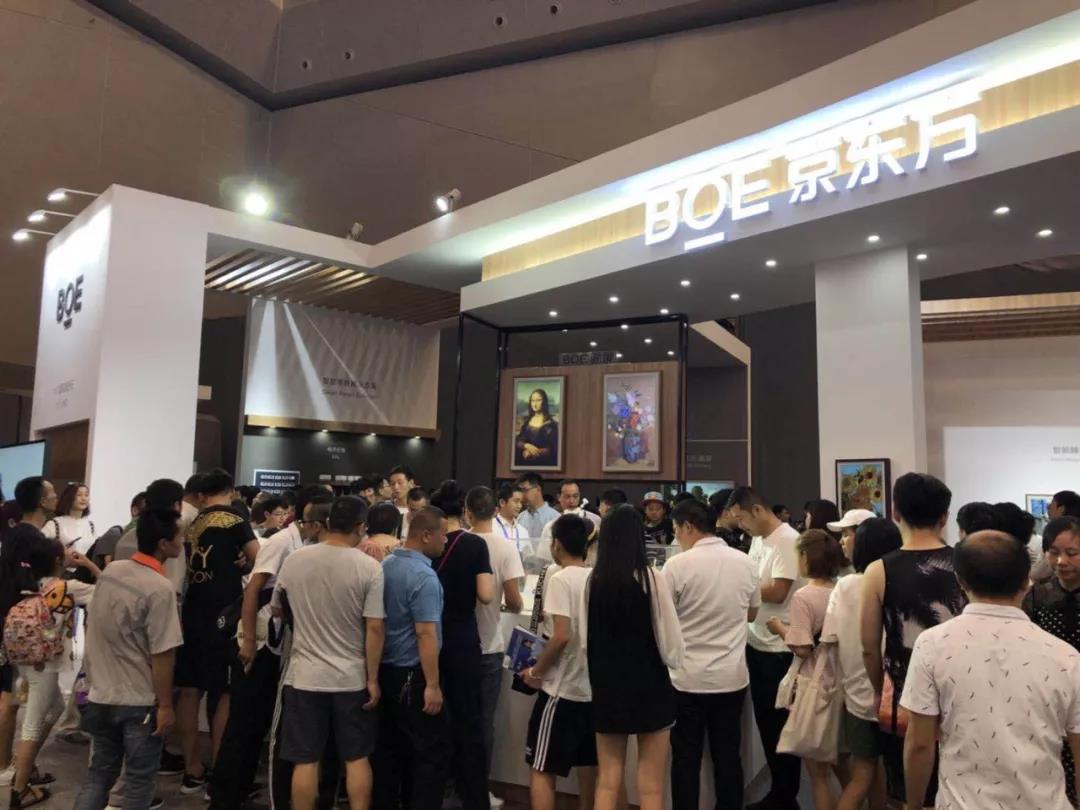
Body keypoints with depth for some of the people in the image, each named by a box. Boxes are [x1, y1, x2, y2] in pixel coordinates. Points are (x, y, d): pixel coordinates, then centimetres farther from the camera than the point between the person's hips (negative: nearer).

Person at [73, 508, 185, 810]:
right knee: (138, 782, 10)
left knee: (98, 775, 20)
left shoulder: (110, 571, 0)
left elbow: (95, 629, 11)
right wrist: (166, 706, -12)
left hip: (101, 696, 6)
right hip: (140, 703, -6)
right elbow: (162, 654, -20)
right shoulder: (160, 588, -22)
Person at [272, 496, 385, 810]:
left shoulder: (294, 560, -3)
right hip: (352, 678, -1)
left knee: (305, 760, 10)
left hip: (305, 675, 2)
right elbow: (374, 628, -13)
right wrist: (373, 678, -4)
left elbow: (277, 609, 12)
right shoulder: (369, 567, -12)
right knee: (357, 758, 13)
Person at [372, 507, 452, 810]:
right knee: (434, 749, 2)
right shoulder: (424, 576, -21)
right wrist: (433, 685, -20)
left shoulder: (386, 565, 5)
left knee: (390, 746, 17)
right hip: (412, 674, -9)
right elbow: (426, 634, -24)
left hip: (385, 669, 9)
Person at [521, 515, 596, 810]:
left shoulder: (560, 580, -15)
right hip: (593, 685, 7)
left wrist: (536, 670, -9)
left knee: (541, 769, 2)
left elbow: (562, 636, -23)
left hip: (562, 688, -7)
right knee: (587, 765, 18)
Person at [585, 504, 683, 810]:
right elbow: (670, 642, -11)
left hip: (607, 687, 3)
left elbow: (586, 638, 3)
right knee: (651, 785, 8)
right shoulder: (651, 579, -14)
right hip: (649, 687, -3)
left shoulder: (594, 581, -4)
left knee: (607, 779, 14)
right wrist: (675, 660, 10)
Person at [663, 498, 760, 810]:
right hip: (732, 676, 4)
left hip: (689, 677, -4)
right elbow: (751, 613, 13)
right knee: (728, 755, 14)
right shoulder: (744, 562, -1)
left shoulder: (677, 565, -15)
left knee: (686, 758, 8)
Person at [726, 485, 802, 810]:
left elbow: (778, 592, -21)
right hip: (756, 643, 8)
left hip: (779, 648, -8)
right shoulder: (757, 540, 10)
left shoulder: (788, 540, -16)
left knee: (781, 724, 6)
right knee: (765, 722, 16)